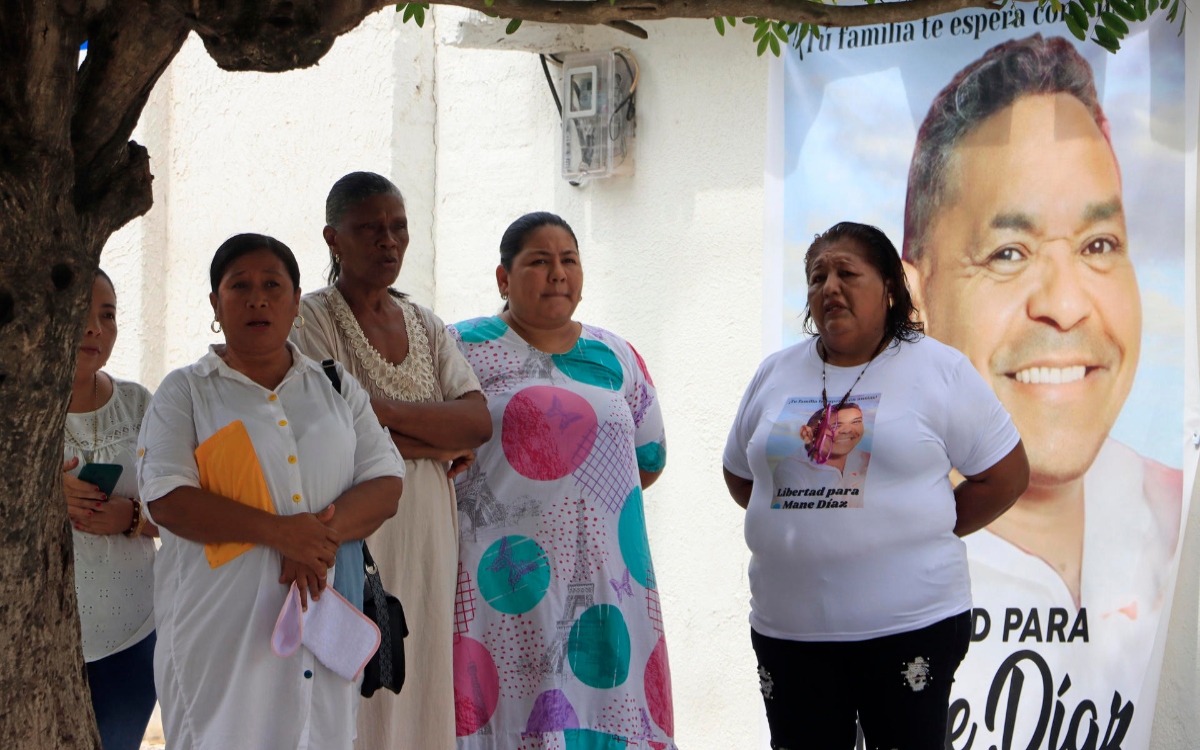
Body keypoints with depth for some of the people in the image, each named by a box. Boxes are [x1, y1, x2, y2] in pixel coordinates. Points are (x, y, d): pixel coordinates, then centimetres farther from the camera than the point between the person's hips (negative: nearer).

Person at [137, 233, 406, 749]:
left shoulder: (337, 388, 16)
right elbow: (166, 498, -7)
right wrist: (277, 531, -17)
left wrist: (325, 532, -13)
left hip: (322, 616, 3)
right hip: (221, 625, -3)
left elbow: (387, 484, 7)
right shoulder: (185, 392, 6)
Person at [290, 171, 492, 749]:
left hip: (427, 534, 5)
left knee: (420, 694, 4)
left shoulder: (428, 328, 15)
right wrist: (443, 443, -4)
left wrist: (377, 406, -12)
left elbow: (479, 421, 0)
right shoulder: (312, 319, -2)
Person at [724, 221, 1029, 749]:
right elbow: (740, 474, 22)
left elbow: (1005, 475, 2)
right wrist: (797, 526, 8)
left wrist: (925, 532, 0)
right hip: (788, 623, 4)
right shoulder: (775, 375, 11)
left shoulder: (940, 371, 0)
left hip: (910, 621, -4)